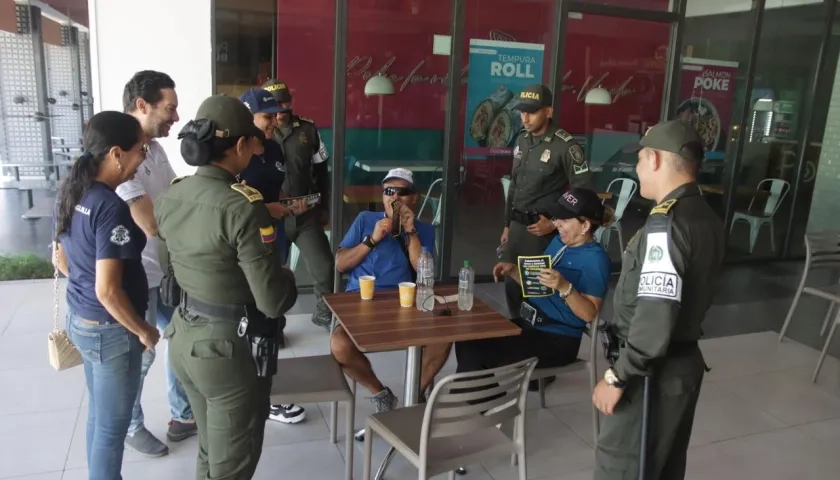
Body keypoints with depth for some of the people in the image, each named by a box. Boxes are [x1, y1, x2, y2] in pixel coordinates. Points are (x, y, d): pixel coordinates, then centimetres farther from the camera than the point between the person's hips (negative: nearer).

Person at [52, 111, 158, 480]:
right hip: (109, 328, -9)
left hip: (79, 318, 9)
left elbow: (61, 260, 13)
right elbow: (108, 291, -27)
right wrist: (144, 331, -14)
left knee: (99, 415, 25)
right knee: (112, 426, 9)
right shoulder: (111, 207, -26)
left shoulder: (71, 193, 1)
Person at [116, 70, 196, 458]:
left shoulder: (155, 148, 3)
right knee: (140, 356, 11)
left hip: (168, 269, 8)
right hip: (138, 278, -8)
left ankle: (182, 416, 38)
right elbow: (152, 223, -30)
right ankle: (132, 427, 35)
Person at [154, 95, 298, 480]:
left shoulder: (170, 197, -1)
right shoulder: (242, 208, -25)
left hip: (183, 339, 7)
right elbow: (274, 301, -24)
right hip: (231, 349, -7)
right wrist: (289, 279, -3)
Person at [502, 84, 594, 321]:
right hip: (517, 226, 7)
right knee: (512, 285, 14)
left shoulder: (565, 146, -14)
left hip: (541, 228, -7)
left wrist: (555, 223, -15)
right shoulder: (522, 140, 8)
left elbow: (584, 191, -14)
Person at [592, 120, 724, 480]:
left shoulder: (666, 223, -23)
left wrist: (617, 376, -19)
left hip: (652, 373, -9)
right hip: (684, 362, 9)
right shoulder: (707, 218, 6)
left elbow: (655, 319, -28)